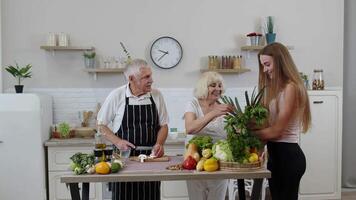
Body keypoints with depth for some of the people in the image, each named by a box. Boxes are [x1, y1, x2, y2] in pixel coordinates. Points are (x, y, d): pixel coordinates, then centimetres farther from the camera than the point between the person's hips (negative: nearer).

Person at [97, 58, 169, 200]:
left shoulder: (156, 95, 1)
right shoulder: (116, 96, -5)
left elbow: (163, 125, 8)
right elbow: (101, 125, 2)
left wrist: (159, 144, -9)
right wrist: (117, 141, -11)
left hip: (151, 156, 2)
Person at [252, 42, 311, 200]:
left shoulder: (291, 87, -16)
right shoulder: (275, 88, 12)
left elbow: (276, 131, -18)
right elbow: (268, 122, 6)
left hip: (287, 154, -8)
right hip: (275, 153, 8)